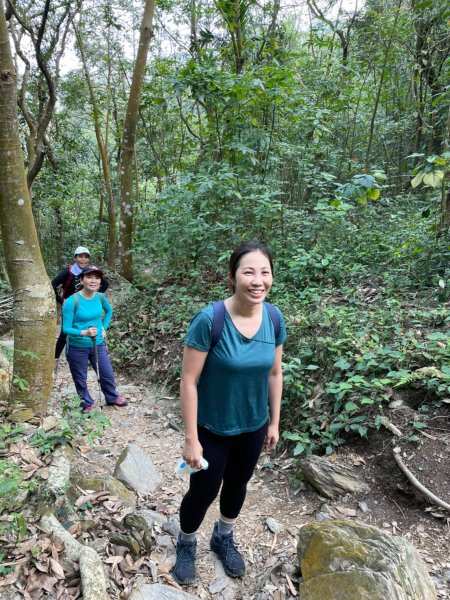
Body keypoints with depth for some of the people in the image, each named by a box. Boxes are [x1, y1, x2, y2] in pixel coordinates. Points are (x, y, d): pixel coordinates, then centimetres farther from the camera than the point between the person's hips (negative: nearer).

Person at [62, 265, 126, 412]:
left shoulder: (100, 297, -7)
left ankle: (113, 398, 43)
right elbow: (66, 328, -20)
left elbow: (109, 311, 16)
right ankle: (87, 403, 38)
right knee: (80, 379, 14)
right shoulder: (71, 301, -22)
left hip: (98, 344, 4)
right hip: (77, 348, -4)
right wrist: (84, 333, -34)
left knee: (107, 374, 18)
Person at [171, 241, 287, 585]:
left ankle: (224, 538, 54)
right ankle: (186, 544, 48)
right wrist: (191, 439, -17)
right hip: (212, 429, -4)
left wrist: (274, 422, 7)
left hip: (253, 427, 5)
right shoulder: (209, 320, -27)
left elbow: (274, 373, 1)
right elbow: (189, 382, -21)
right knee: (203, 491, 16)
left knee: (237, 484, 25)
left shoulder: (274, 318, -12)